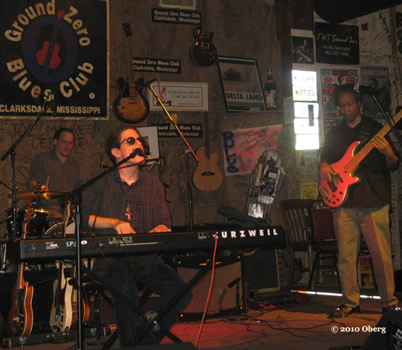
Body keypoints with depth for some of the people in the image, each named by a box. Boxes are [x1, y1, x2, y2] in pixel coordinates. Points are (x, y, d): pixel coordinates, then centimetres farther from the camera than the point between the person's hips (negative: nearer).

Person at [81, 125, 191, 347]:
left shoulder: (153, 184, 14)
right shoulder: (100, 184, 7)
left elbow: (164, 224, 10)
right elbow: (80, 217, 1)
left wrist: (157, 231, -13)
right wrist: (114, 223, -10)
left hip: (144, 257, 3)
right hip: (110, 256, -2)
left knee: (181, 293, -19)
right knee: (126, 294, -27)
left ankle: (146, 343, -2)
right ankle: (129, 344, -4)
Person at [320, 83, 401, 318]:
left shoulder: (375, 129, 5)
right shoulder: (335, 135, 15)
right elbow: (326, 158, 26)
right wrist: (324, 167, 3)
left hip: (374, 203, -3)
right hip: (343, 203, 3)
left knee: (382, 255, -2)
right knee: (346, 256, 4)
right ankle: (351, 302, 15)